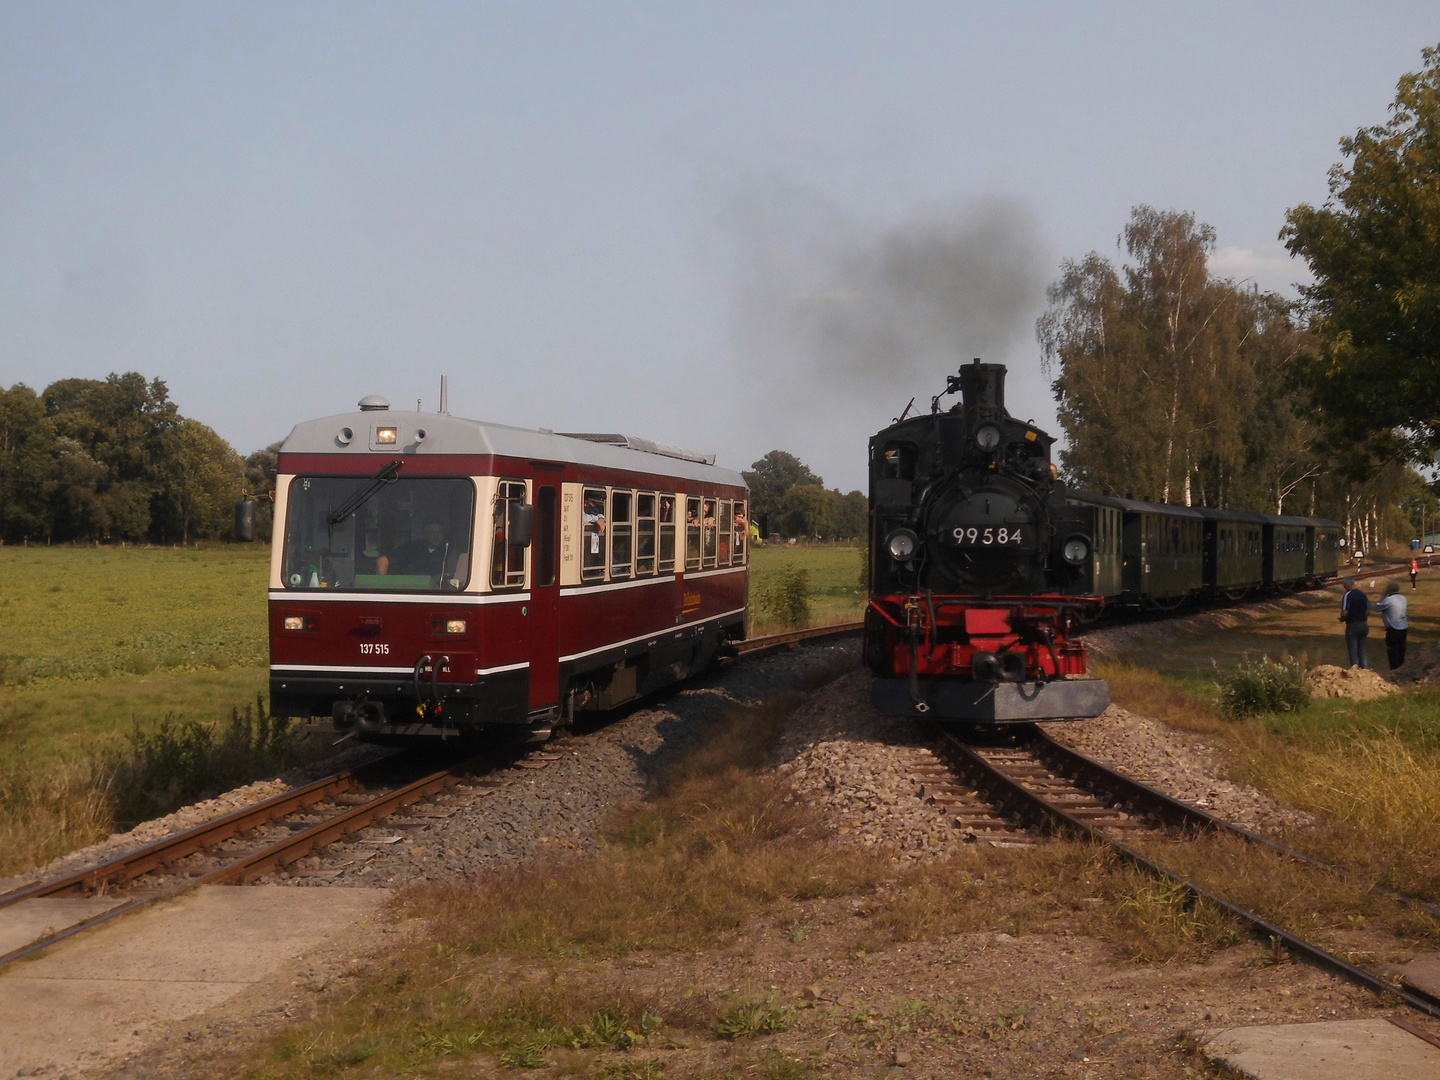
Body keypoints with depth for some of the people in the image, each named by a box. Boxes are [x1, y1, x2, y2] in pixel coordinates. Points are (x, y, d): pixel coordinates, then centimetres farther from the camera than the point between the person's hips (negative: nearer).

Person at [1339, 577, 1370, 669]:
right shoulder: (1363, 595, 5)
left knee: (1353, 651, 1)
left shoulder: (1348, 595, -15)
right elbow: (1368, 612, 8)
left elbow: (1344, 613, -19)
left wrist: (1342, 619, 1)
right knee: (1362, 650, 15)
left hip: (1352, 625, -6)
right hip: (1363, 624, 6)